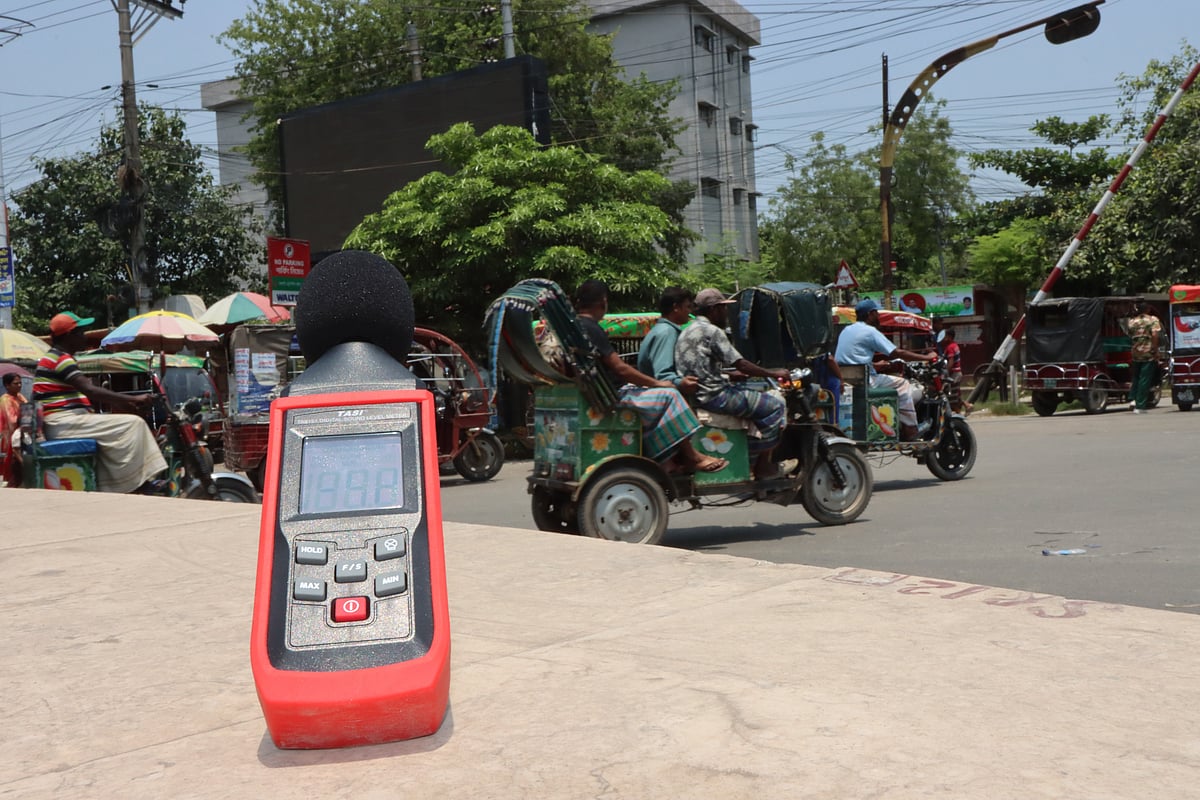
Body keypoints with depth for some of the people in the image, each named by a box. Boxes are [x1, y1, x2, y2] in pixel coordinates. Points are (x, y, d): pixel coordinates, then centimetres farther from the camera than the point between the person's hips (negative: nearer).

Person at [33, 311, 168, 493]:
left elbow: (86, 393, 20)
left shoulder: (56, 358, 21)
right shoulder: (61, 358, -12)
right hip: (65, 422, -11)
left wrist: (121, 402, 8)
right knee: (133, 424, -13)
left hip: (64, 423, 11)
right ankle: (138, 480, -9)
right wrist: (133, 399, -21)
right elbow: (90, 390, -22)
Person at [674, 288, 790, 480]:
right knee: (776, 406, -8)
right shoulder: (712, 331, -13)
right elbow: (741, 365, -16)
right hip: (715, 396, -11)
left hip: (697, 394, 11)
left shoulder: (688, 332, 17)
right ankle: (762, 464, -3)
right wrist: (773, 374, -6)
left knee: (760, 396, 26)